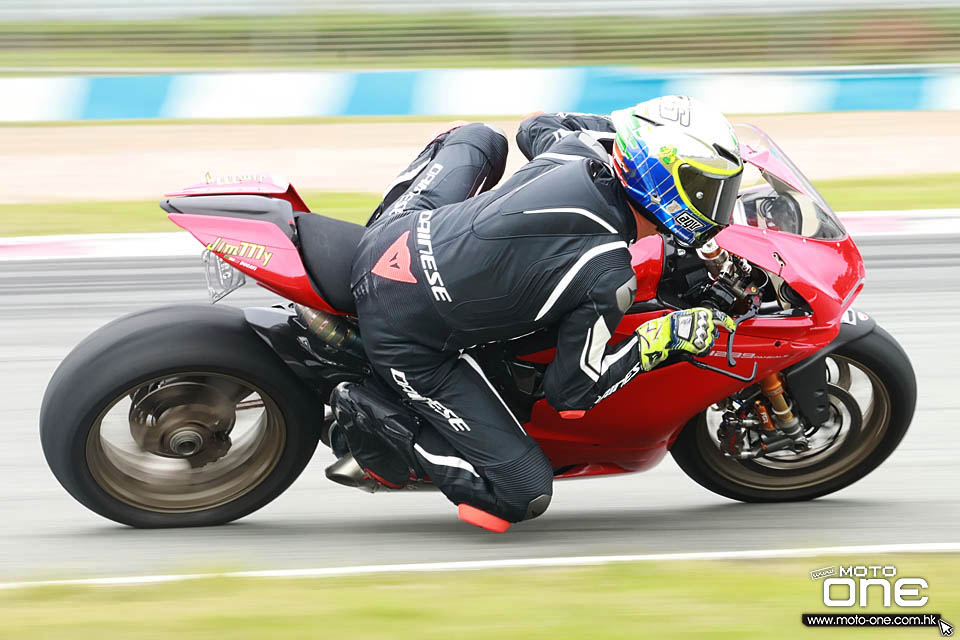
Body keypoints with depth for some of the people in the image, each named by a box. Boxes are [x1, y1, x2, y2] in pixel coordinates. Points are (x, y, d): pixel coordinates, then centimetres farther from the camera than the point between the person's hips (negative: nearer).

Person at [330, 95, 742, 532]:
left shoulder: (578, 151, -5)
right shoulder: (611, 280, -21)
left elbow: (534, 126, 22)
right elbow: (571, 392, -9)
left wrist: (626, 129, 29)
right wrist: (665, 337, -6)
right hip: (405, 343, -7)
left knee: (482, 137, 29)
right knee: (525, 495, -1)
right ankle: (374, 415, 0)